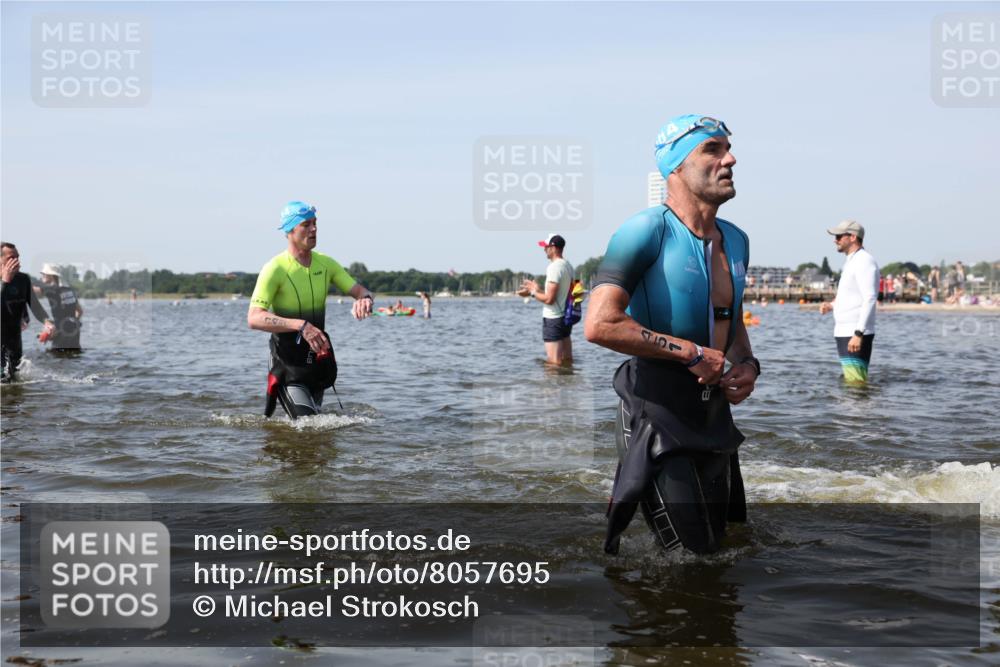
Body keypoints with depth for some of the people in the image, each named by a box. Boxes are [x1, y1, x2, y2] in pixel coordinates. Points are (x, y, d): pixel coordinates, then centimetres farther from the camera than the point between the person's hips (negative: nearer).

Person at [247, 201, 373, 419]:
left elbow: (359, 290, 4)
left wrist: (364, 299, -23)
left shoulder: (325, 264, 3)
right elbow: (254, 318, -25)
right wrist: (301, 325, -37)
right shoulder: (275, 269, -16)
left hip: (318, 358, 6)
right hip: (287, 360, -6)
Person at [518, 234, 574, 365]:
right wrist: (538, 289, 15)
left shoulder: (554, 267, -18)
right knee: (567, 361, 12)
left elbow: (549, 299, -21)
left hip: (553, 319, -9)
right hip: (566, 317, 9)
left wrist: (533, 293, -6)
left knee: (554, 363, -6)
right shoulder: (568, 266, 9)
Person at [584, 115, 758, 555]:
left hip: (714, 416, 8)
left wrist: (747, 363, 3)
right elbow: (600, 325, -25)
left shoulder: (735, 241, 10)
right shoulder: (648, 230, -15)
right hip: (656, 416, -8)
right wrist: (692, 353, -20)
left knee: (719, 546, 19)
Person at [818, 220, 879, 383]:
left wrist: (858, 333, -26)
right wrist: (831, 305, 10)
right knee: (849, 380, 10)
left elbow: (870, 299, -20)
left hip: (855, 334, -10)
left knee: (856, 382, -12)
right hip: (845, 332, 10)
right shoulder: (851, 261, 20)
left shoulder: (864, 261, -12)